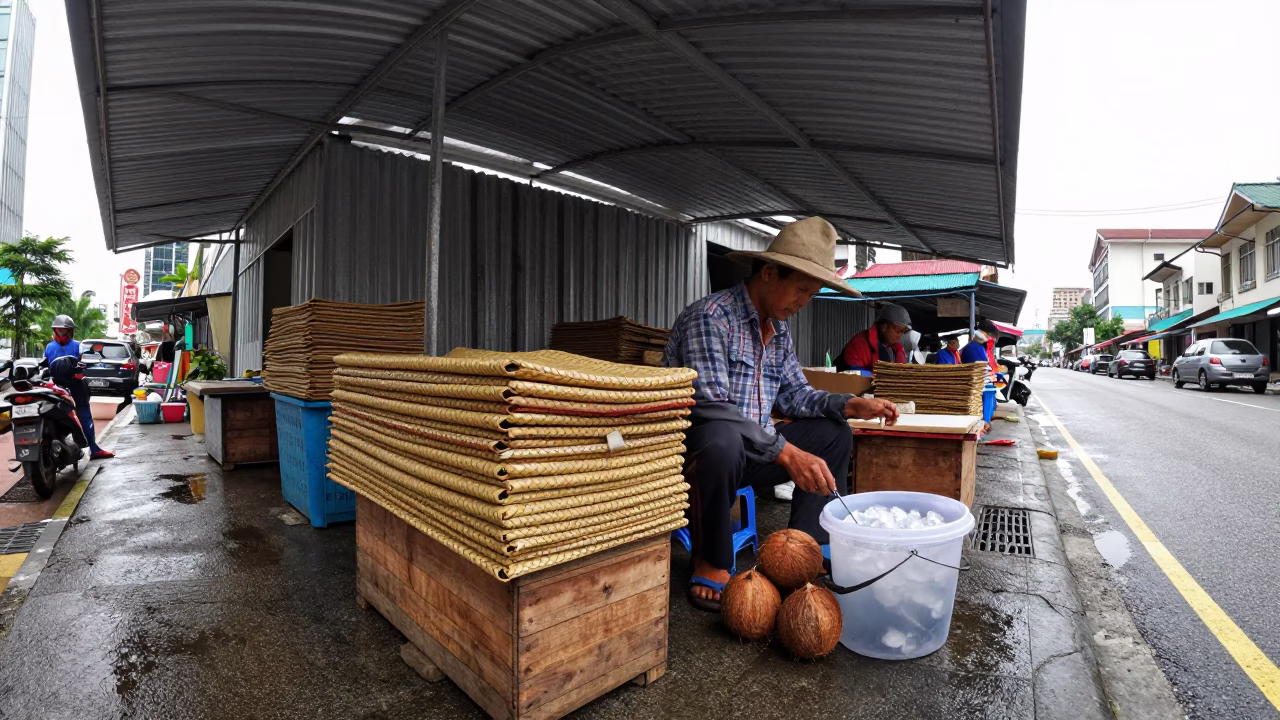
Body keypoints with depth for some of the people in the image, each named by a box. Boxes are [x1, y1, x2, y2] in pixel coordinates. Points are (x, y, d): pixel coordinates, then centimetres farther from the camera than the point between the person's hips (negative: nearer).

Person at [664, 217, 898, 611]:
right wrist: (785, 452, -33)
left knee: (834, 432, 7)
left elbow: (794, 394, 13)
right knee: (724, 439, -39)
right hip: (695, 449, -8)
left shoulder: (779, 330, 9)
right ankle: (710, 563, -15)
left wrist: (849, 404, -4)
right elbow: (712, 406, -29)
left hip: (748, 452, 8)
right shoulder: (710, 316, -19)